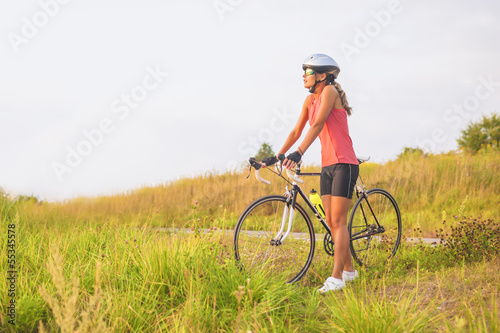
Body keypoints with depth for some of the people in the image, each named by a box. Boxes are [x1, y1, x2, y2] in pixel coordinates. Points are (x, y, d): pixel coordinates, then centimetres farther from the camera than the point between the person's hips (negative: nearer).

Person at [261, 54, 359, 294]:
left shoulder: (330, 91, -11)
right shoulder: (310, 100, 12)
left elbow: (318, 124, -22)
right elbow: (296, 131, 14)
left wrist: (299, 153, -31)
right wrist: (276, 156, 7)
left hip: (344, 164, -8)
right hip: (327, 165, 8)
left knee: (338, 220, -11)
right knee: (331, 221, 8)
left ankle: (336, 278, -11)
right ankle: (349, 269, 21)